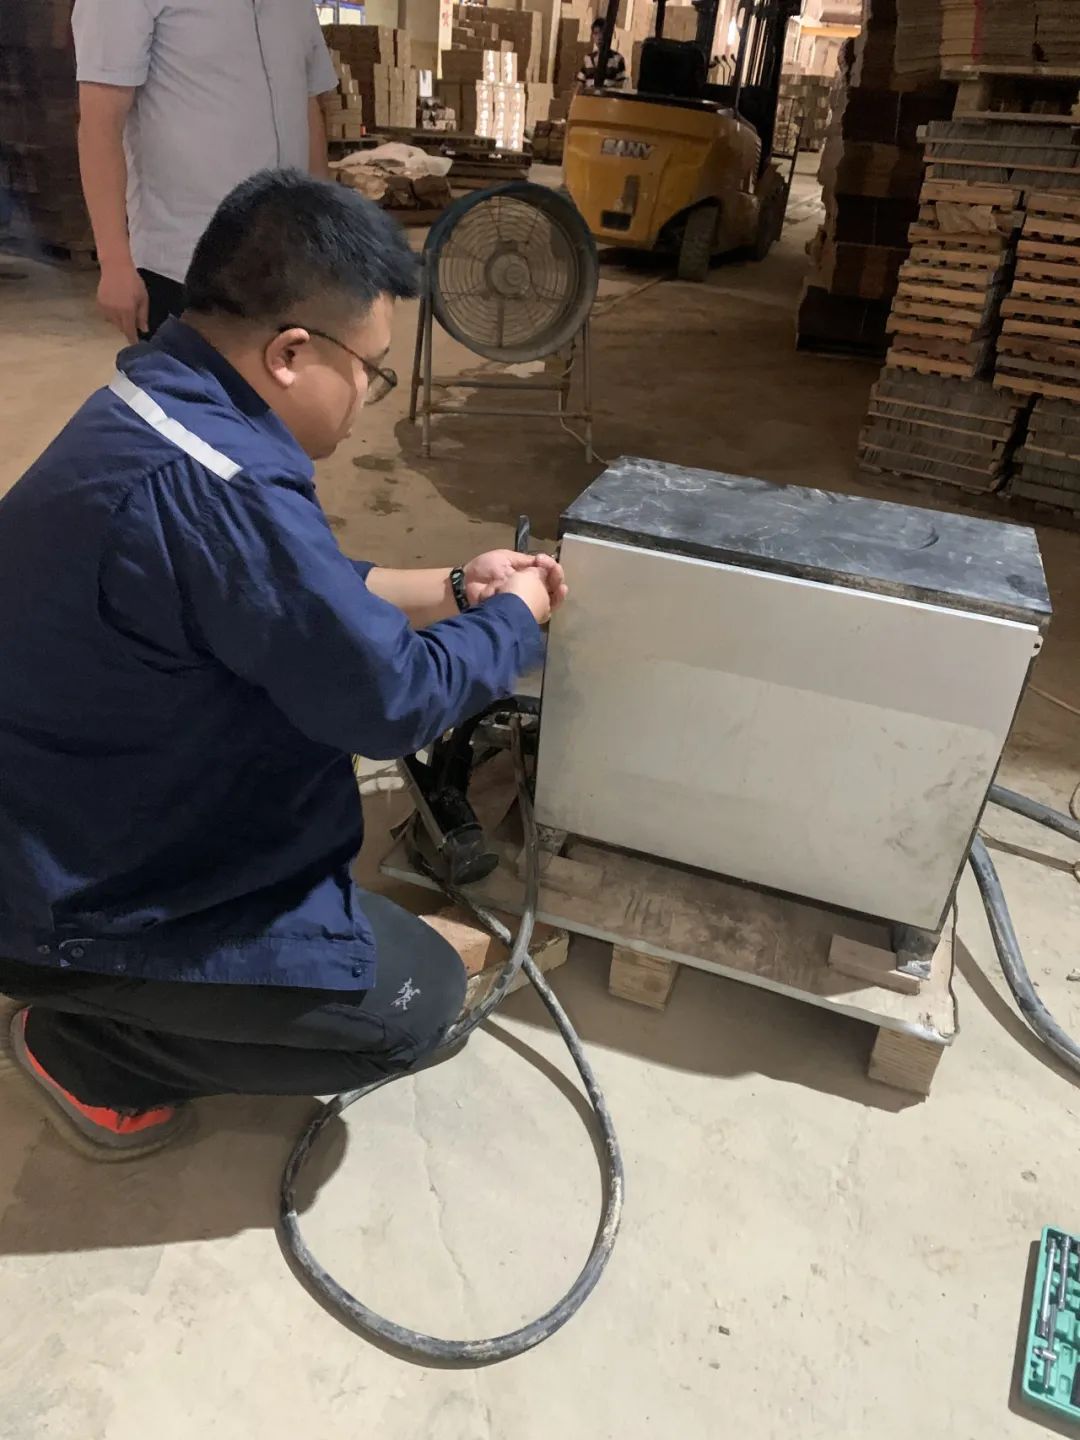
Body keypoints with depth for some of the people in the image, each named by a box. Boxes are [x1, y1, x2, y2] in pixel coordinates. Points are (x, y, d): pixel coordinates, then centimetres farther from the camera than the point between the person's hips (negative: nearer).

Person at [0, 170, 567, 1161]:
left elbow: (300, 597, 11)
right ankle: (84, 1046, 8)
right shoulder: (213, 489, -34)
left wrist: (451, 589, 9)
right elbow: (392, 699, -24)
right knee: (418, 1000, -3)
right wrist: (515, 621, -6)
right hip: (84, 897, -10)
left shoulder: (152, 405, 0)